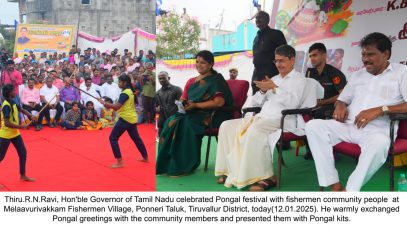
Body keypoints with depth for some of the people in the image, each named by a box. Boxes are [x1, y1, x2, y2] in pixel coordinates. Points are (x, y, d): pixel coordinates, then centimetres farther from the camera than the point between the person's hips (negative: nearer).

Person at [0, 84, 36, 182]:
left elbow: (21, 110, 19)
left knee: (23, 153, 12)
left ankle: (23, 175, 25)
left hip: (15, 133, 9)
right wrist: (20, 126, -23)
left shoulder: (12, 102, 4)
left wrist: (31, 116, 1)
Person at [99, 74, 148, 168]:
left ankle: (119, 162, -8)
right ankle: (145, 157, 33)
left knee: (113, 138, -4)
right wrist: (109, 105, 8)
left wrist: (105, 103, -14)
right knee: (136, 138, 22)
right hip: (132, 118, 10)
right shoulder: (130, 91, 15)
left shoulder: (124, 93, -15)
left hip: (125, 119, -10)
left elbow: (117, 107, -24)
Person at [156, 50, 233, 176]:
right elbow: (182, 100, 17)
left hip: (209, 116, -6)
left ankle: (182, 166, -23)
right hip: (191, 114, 6)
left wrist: (195, 105, -15)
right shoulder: (191, 81, 21)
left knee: (183, 124, -32)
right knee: (170, 121, -24)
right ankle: (168, 164, -22)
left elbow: (219, 102, -15)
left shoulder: (215, 80, 1)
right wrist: (183, 104, -9)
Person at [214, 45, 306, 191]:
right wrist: (263, 91, 4)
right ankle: (231, 170, -8)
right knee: (227, 126, -8)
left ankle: (266, 177, -30)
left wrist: (274, 88, -13)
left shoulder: (299, 79, 8)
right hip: (262, 117, 8)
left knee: (255, 129, -38)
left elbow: (293, 102, -11)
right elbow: (255, 102, 23)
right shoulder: (274, 79, 27)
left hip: (283, 120, -7)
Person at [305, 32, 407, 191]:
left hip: (377, 129, -5)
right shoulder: (358, 75, 23)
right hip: (349, 126, 5)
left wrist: (380, 110, -21)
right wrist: (340, 106, 1)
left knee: (379, 143, -40)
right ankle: (335, 187, -24)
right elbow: (342, 99, 27)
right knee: (313, 126, -19)